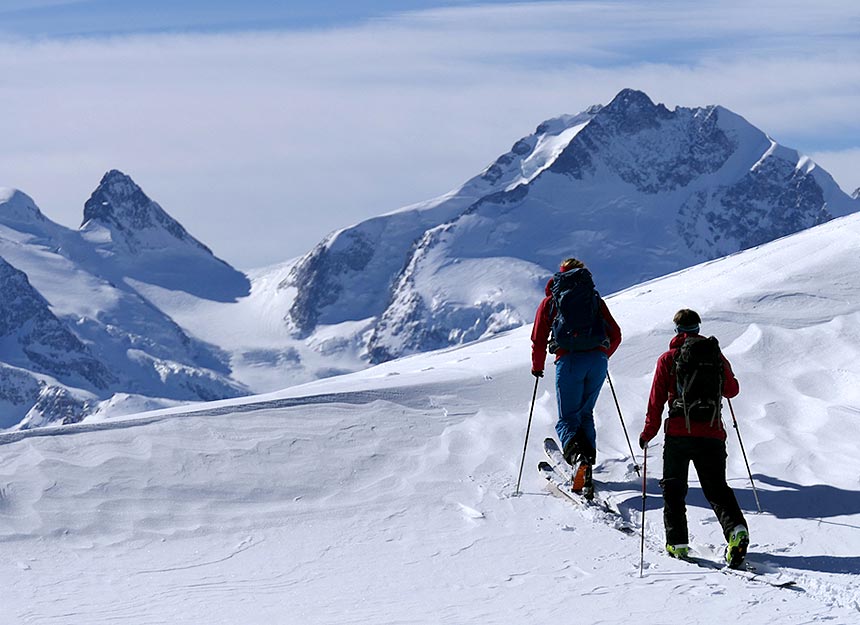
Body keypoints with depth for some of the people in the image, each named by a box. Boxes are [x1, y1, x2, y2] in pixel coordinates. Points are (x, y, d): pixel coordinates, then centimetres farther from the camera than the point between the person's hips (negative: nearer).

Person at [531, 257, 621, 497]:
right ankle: (588, 463, 9)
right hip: (597, 360, 2)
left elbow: (539, 340, 11)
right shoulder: (595, 299, 19)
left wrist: (537, 367, 26)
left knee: (568, 419, 2)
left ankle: (577, 455, -29)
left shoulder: (550, 301, 15)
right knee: (585, 413, 19)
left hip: (569, 361, -2)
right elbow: (615, 335, 18)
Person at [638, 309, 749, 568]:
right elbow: (732, 390, 20)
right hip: (713, 434, 2)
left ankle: (677, 542, 6)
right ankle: (736, 528, -18)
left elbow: (657, 399, 0)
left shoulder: (668, 359, 1)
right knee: (717, 488, 7)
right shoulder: (716, 355, 8)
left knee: (673, 488, 13)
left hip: (679, 432, -2)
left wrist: (648, 432, 9)